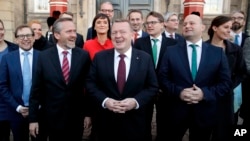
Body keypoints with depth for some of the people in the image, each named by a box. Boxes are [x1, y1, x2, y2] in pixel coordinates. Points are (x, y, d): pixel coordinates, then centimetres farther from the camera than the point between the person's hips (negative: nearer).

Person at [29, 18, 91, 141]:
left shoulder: (84, 56, -4)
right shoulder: (44, 56, -5)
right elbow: (36, 89, -3)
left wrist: (87, 113, 1)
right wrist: (33, 118, -3)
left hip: (76, 118, 1)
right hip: (52, 118, 0)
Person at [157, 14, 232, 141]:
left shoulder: (218, 52, 0)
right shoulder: (171, 51, 0)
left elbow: (225, 83, -1)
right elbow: (162, 78, -2)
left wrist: (205, 93, -17)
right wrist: (179, 92, -19)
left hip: (205, 113, 1)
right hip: (176, 111, 0)